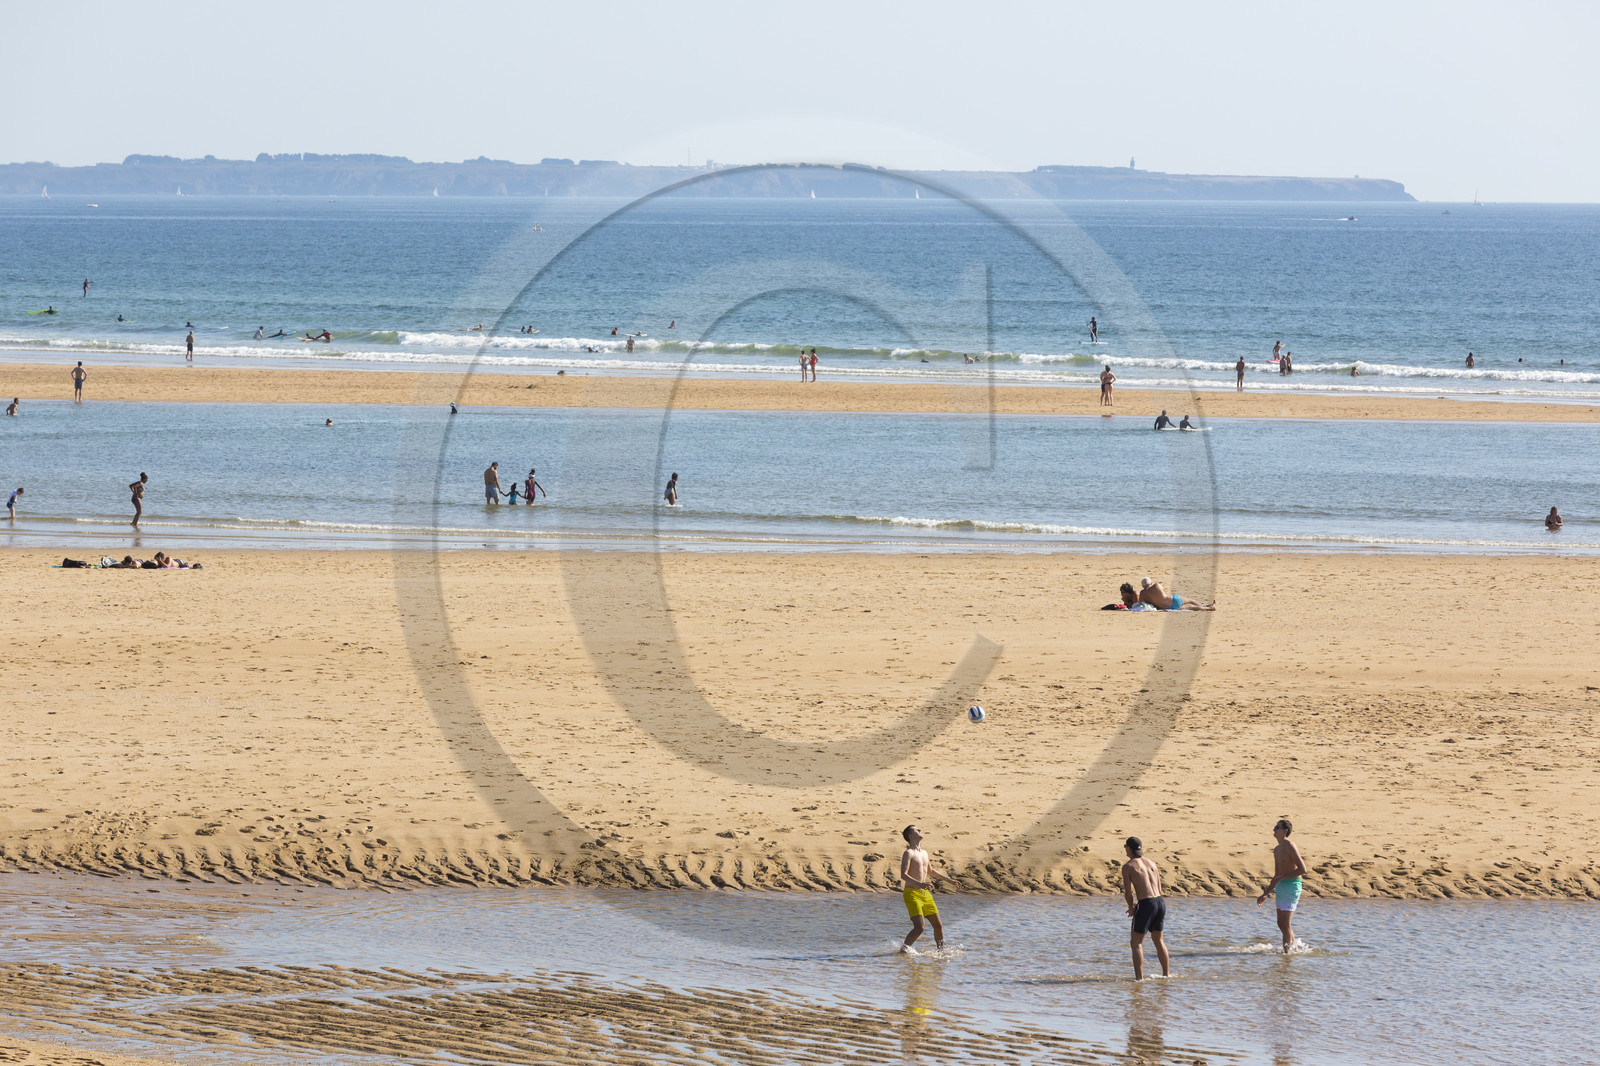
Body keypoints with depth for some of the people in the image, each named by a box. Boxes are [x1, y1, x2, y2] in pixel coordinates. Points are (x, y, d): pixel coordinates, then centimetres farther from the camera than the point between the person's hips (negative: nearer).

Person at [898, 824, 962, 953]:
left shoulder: (924, 852, 16)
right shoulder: (909, 853, -9)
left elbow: (931, 871, 32)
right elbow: (903, 875, -19)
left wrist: (949, 879, 34)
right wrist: (920, 884, -32)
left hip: (925, 894, 8)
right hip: (912, 894, -8)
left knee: (938, 925, 8)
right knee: (919, 927, -18)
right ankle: (904, 949, -6)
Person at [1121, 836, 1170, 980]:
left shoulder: (1128, 866, -2)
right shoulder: (1151, 863, 17)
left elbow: (1128, 892, -9)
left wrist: (1131, 907, 10)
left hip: (1146, 904, -6)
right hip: (1160, 902, 6)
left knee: (1136, 942, 3)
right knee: (1158, 940, 23)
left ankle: (1139, 977, -6)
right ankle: (1167, 974, 28)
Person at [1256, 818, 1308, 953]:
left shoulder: (1290, 846, -12)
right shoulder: (1277, 850, 16)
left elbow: (1302, 869, -19)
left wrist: (1282, 877, -18)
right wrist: (1265, 894, 21)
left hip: (1292, 885, -9)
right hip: (1281, 887, 9)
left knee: (1285, 924, -8)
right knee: (1281, 924, 13)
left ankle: (1286, 952, -2)